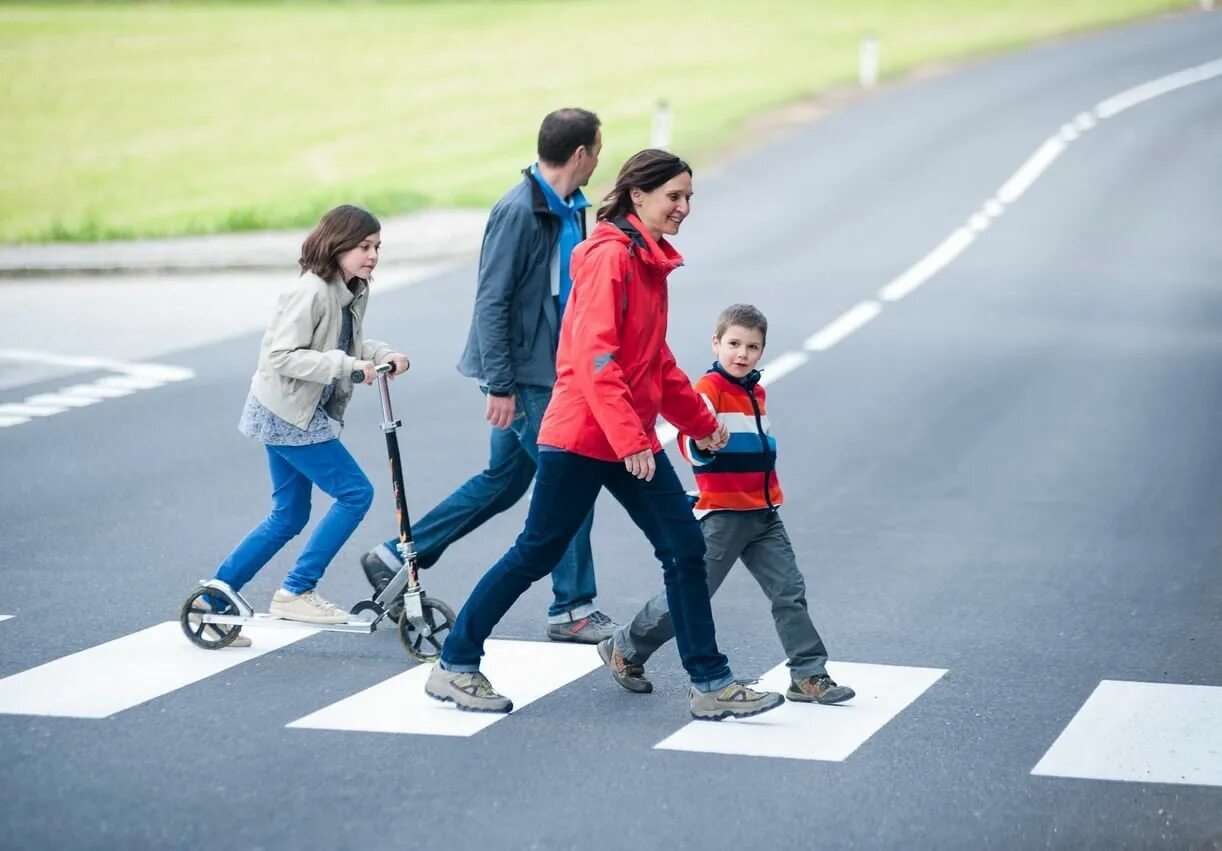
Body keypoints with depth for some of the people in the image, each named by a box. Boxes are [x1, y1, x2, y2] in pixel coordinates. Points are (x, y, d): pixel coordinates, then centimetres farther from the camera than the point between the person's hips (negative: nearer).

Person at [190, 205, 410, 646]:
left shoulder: (352, 293, 6)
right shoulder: (310, 291, -22)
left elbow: (349, 344, 17)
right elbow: (281, 356, -25)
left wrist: (382, 354, -2)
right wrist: (345, 365, -30)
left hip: (303, 415, 10)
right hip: (287, 414, -10)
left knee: (288, 518, 14)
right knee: (355, 493, -9)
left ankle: (213, 599, 20)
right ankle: (295, 592, -2)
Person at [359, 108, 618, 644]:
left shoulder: (570, 209, 9)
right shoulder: (519, 211, -18)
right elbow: (491, 302, -20)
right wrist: (500, 386, -20)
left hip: (548, 370, 9)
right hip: (523, 377, -9)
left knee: (504, 481, 16)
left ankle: (395, 558, 25)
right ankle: (573, 610, 8)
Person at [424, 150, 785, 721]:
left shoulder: (650, 261, 14)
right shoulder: (609, 256, -14)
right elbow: (595, 357, -23)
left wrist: (700, 422, 27)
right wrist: (629, 440, -27)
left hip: (633, 440, 9)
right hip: (582, 436, -9)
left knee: (685, 550, 2)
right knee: (537, 554, 0)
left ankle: (711, 685, 7)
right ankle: (454, 667, 13)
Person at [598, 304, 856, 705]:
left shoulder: (755, 391, 13)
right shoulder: (710, 388, -12)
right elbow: (692, 446, -24)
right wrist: (702, 442, -45)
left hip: (763, 514, 7)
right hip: (723, 514, -7)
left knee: (789, 590, -1)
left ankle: (808, 676, 2)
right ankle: (625, 650, 16)